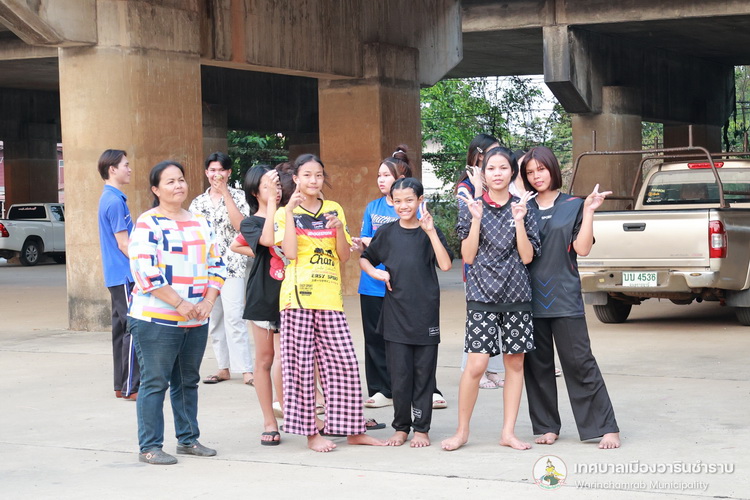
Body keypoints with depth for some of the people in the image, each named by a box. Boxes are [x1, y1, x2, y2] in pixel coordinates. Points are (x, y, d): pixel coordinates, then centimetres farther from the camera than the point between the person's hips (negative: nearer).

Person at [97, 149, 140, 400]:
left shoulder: (110, 198, 16)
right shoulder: (115, 201, -15)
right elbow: (124, 244, -17)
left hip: (117, 276, 10)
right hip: (125, 276, -10)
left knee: (122, 328, 12)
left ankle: (121, 385, 16)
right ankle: (131, 387, -7)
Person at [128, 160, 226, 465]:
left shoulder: (200, 223, 14)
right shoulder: (148, 224, -7)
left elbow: (216, 265, 15)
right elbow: (144, 271, -16)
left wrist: (208, 301, -1)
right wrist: (180, 304, -16)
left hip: (196, 321, 6)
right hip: (157, 319, -6)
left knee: (188, 381, 13)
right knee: (155, 383, -4)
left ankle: (188, 439, 24)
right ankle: (149, 448, 2)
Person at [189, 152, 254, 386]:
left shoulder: (238, 196, 2)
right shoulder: (198, 202, 13)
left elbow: (240, 225, -14)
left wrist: (225, 193, -14)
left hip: (232, 266, -5)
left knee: (234, 318, -14)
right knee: (213, 320, 6)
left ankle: (246, 370, -12)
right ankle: (224, 368, 14)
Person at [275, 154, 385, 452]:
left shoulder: (334, 210, 14)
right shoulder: (286, 213, 4)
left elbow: (344, 257, 10)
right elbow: (290, 252, -11)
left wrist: (339, 227, -7)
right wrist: (290, 211, -12)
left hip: (330, 297, 3)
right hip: (299, 296, -3)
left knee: (343, 362, 1)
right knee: (302, 364, -1)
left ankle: (353, 430, 11)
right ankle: (311, 432, 7)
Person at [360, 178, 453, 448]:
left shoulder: (429, 232, 0)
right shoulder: (387, 232, 5)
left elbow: (445, 265, -14)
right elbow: (364, 259, 18)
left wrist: (431, 231, -20)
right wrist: (376, 273, -2)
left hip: (425, 313, -1)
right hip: (395, 312, 1)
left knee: (423, 373, 3)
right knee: (399, 373, 4)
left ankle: (422, 428, 13)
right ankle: (401, 427, 15)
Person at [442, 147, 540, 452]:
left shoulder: (523, 207, 6)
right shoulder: (472, 207, 4)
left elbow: (527, 257, 0)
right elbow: (468, 256, -2)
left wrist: (519, 220, -11)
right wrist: (476, 220, -12)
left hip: (516, 294, 2)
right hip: (482, 293, -2)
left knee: (515, 362, 3)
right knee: (476, 365, -9)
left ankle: (508, 432, 12)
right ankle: (462, 431, 4)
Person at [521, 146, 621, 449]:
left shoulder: (573, 206, 5)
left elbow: (582, 248, -4)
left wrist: (589, 211, -11)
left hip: (564, 297, -3)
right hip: (531, 298, 3)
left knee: (579, 362, -6)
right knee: (537, 365, 6)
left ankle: (606, 427, -2)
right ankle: (547, 427, 16)